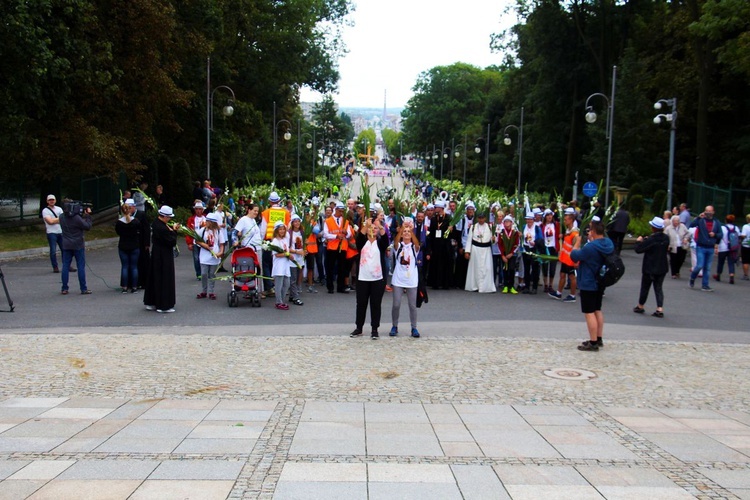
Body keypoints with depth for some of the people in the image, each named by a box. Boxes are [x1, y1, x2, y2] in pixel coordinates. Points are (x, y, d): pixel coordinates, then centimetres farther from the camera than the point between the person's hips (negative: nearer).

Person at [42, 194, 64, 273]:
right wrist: (59, 219, -1)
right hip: (51, 233, -5)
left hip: (61, 232, 5)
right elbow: (50, 221, -12)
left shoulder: (59, 209, 16)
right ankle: (55, 267, 3)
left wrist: (54, 220, -9)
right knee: (53, 251, -5)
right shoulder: (45, 210, 0)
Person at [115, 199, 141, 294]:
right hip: (134, 247, -1)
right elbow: (140, 232, 0)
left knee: (124, 267, 8)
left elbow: (118, 232, 5)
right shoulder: (136, 221, -12)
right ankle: (134, 287, 10)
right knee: (134, 267, 7)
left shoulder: (119, 222, -8)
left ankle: (125, 287, 8)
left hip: (123, 247, 1)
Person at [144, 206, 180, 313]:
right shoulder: (162, 228, -26)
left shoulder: (155, 223, 2)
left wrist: (172, 229, 1)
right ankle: (163, 305, 7)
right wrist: (174, 231, -8)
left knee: (154, 278, 17)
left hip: (156, 255, 10)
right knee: (165, 280, 0)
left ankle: (150, 302, 27)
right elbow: (172, 242, -20)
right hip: (164, 257, -9)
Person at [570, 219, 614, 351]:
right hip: (601, 282, 9)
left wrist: (577, 242, -2)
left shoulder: (590, 247, -26)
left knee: (589, 312, -2)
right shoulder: (609, 243, 0)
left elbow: (574, 256, -15)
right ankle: (599, 339, 26)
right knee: (597, 310, 19)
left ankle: (593, 343, 1)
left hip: (588, 284, -9)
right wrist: (591, 241, 8)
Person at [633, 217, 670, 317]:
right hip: (662, 268, 5)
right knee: (658, 288, 8)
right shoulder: (666, 238, -2)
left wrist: (639, 241, 1)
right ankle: (660, 309, -3)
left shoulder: (651, 239, -21)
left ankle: (640, 306, 24)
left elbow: (638, 249, -19)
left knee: (645, 288, 11)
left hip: (649, 268, -5)